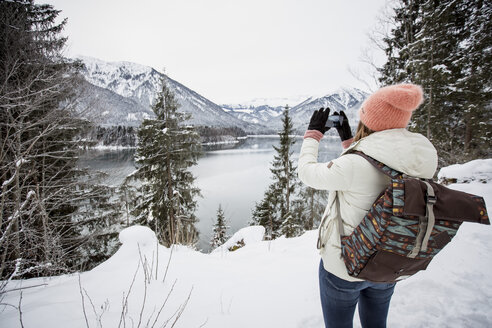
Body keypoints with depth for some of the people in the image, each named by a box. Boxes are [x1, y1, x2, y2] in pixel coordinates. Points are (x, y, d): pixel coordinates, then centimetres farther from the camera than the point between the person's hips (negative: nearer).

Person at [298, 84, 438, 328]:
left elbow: (308, 173, -15)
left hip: (344, 267, -5)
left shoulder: (354, 165, -32)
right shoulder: (418, 163, -10)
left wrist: (313, 133, -2)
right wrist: (347, 139, 8)